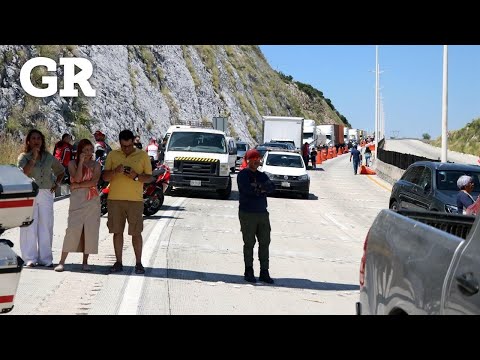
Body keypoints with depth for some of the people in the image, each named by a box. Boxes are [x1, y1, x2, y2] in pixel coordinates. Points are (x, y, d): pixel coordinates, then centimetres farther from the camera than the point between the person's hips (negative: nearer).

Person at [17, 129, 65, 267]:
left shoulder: (49, 157, 12)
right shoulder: (24, 157, 2)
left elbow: (61, 171, 27)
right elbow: (23, 173, -17)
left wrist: (56, 184, 13)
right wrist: (34, 157, -17)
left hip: (46, 194, 3)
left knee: (46, 227, 2)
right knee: (29, 226, -4)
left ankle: (45, 258, 8)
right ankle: (30, 258, 0)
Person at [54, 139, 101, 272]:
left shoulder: (96, 165, 9)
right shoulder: (73, 163, 6)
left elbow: (94, 181, -6)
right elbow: (77, 178, -11)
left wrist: (78, 185, -9)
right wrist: (81, 162, -10)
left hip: (93, 201, 2)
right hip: (77, 200, -2)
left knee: (90, 230, 0)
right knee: (72, 229, -9)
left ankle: (85, 262, 8)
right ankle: (62, 261, -8)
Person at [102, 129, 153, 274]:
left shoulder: (142, 155, 5)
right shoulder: (112, 155, 9)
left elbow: (150, 178, 4)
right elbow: (105, 177, 6)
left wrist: (136, 176, -15)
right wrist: (115, 171, -14)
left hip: (135, 199, -2)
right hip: (115, 198, 2)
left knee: (136, 233, -1)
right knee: (117, 231, 5)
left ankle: (138, 263, 7)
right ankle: (118, 262, 13)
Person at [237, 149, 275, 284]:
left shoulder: (262, 175, 17)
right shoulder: (243, 175, 0)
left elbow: (272, 187, 0)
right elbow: (247, 189, -18)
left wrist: (258, 187, -15)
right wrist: (262, 189, -7)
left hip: (262, 213, 5)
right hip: (247, 213, -5)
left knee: (264, 243, 3)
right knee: (249, 243, -1)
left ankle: (264, 272, 7)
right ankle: (249, 272, 6)